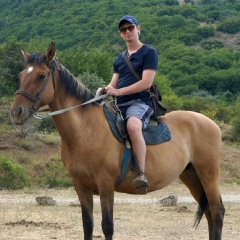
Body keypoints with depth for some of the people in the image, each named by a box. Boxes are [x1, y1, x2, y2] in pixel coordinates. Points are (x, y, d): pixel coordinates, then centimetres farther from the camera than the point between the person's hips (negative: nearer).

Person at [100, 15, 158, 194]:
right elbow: (114, 83, 18)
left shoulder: (149, 53, 1)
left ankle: (142, 173, -44)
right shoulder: (120, 58, 23)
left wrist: (118, 91, -17)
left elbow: (146, 83, -11)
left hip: (140, 102, -8)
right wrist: (106, 90, -7)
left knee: (133, 126, -39)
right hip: (119, 105, 8)